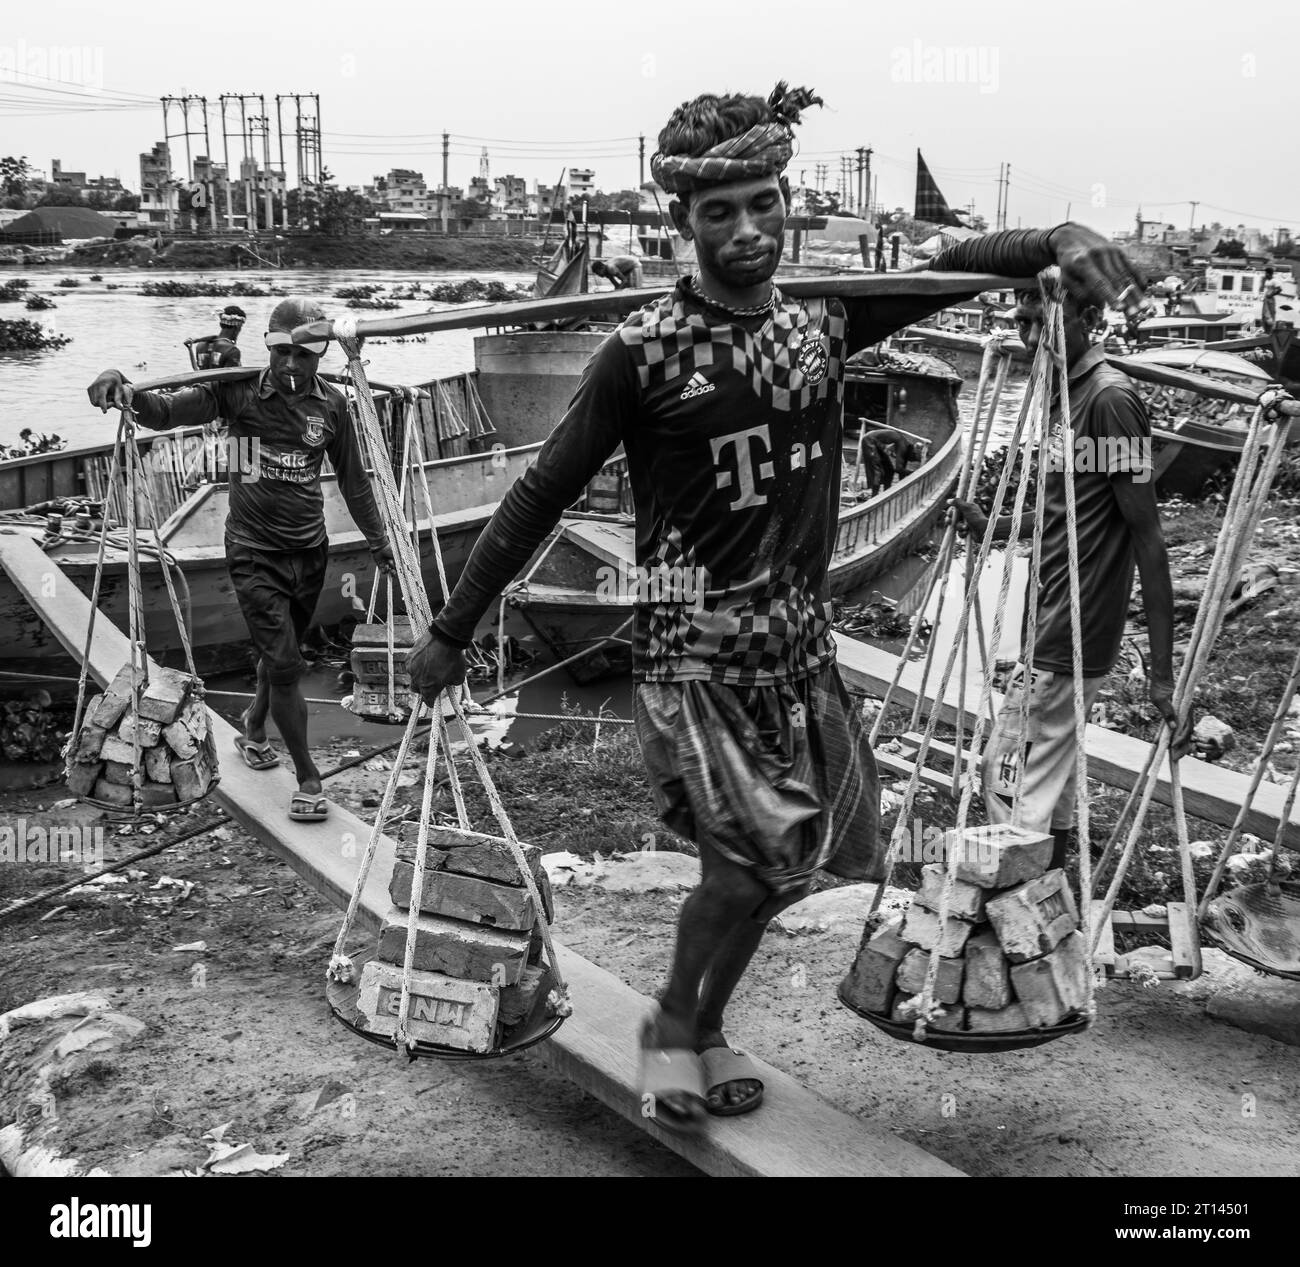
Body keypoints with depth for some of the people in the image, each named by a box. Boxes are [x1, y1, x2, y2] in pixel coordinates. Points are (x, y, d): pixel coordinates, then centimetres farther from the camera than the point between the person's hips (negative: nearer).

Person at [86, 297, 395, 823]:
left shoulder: (330, 404, 0)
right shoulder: (239, 391, -10)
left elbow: (352, 477, 10)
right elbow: (168, 411, -20)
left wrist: (377, 537, 16)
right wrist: (125, 389, -40)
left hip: (309, 551, 4)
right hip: (254, 553, -4)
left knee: (280, 653, 19)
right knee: (285, 665, -8)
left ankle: (253, 730, 48)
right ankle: (308, 780, 5)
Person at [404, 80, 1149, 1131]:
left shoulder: (822, 323, 4)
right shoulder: (645, 351, -10)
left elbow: (953, 265, 8)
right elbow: (543, 495, -6)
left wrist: (1055, 238, -13)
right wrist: (453, 632, -3)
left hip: (801, 643, 5)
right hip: (693, 651, -5)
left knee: (767, 863, 10)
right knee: (755, 857, -13)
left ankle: (705, 1027, 34)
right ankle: (673, 1026, 15)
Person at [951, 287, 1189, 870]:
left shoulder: (1111, 398, -17)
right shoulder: (1063, 395, 11)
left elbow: (1147, 536, -19)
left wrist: (1162, 670, -21)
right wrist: (994, 528, 11)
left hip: (1070, 640, -9)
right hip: (1051, 629, 9)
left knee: (1010, 784, -4)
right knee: (1045, 784, 18)